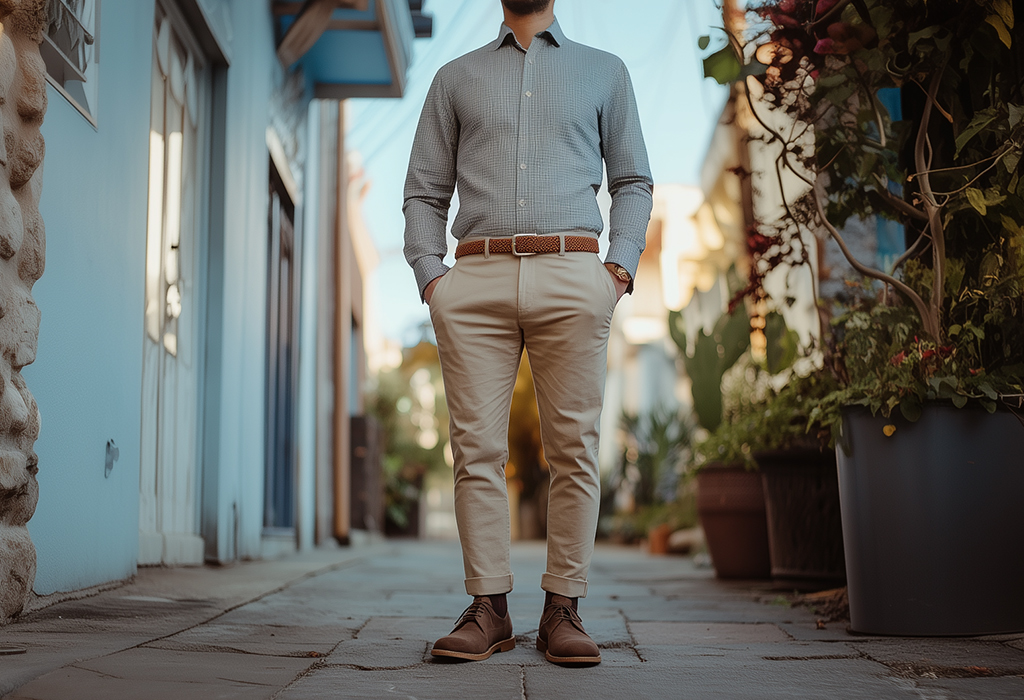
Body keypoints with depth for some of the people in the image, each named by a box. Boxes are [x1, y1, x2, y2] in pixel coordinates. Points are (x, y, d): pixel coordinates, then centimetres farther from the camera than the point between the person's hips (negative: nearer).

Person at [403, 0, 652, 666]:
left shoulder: (604, 72, 20)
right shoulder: (456, 78, 21)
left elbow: (634, 180, 17)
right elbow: (424, 191, 17)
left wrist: (621, 268, 1)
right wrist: (430, 274, 2)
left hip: (571, 275, 0)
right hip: (476, 281, 1)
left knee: (574, 449, -4)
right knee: (477, 448, -3)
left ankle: (563, 609, 3)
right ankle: (489, 607, 4)